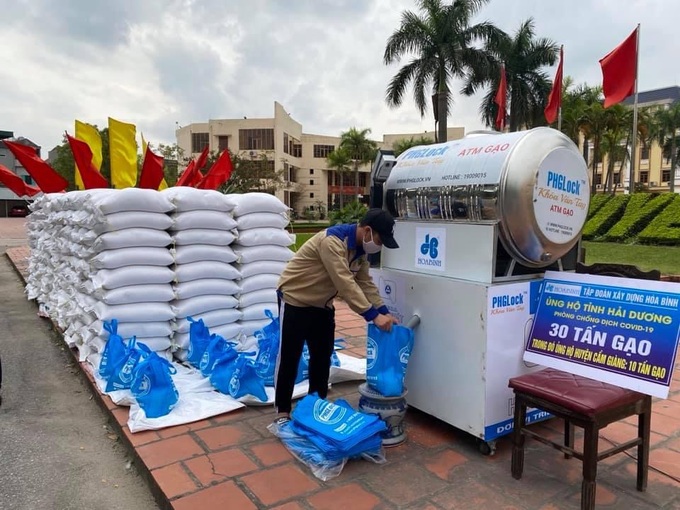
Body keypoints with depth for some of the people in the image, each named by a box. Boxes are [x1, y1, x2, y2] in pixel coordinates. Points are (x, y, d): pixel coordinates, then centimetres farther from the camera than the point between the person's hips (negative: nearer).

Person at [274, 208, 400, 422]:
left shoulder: (360, 248, -1)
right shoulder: (332, 240, -31)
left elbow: (365, 283, 1)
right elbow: (345, 283, -35)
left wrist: (384, 312, -10)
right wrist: (373, 315, -35)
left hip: (322, 304, 9)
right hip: (295, 300, -8)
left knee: (323, 356, 13)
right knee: (289, 356, 0)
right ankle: (282, 411, 13)